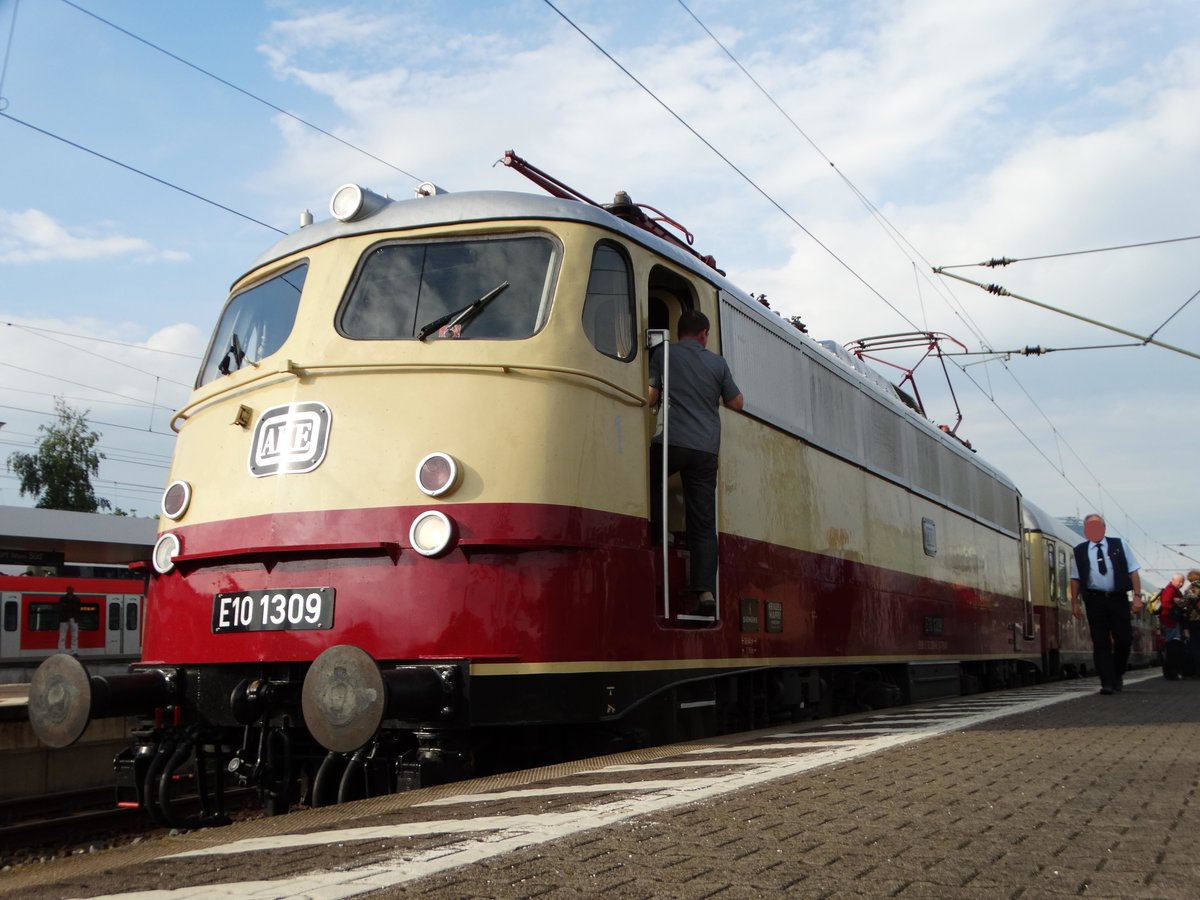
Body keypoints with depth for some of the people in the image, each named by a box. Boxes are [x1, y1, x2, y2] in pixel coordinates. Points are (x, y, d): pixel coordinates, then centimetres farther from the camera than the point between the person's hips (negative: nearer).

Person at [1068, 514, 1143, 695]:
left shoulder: (1118, 545, 8)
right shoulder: (1079, 551, 8)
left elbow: (1133, 571, 5)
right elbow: (1075, 578, 10)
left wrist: (1137, 595, -4)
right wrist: (1074, 602, 3)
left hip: (1118, 598, 0)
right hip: (1094, 600, 0)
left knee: (1124, 640, 0)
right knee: (1101, 644, -2)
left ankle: (1118, 675, 23)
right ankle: (1107, 683, -1)